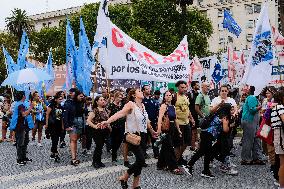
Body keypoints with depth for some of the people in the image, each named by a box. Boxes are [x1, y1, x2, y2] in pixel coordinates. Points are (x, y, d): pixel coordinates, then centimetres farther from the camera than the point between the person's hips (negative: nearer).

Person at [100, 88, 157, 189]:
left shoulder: (143, 105, 12)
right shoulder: (131, 104, -10)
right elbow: (120, 113, -26)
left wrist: (152, 131, 37)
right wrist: (108, 121, -42)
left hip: (142, 135, 7)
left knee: (139, 160, 8)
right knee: (141, 160, -14)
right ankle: (124, 177, 5)